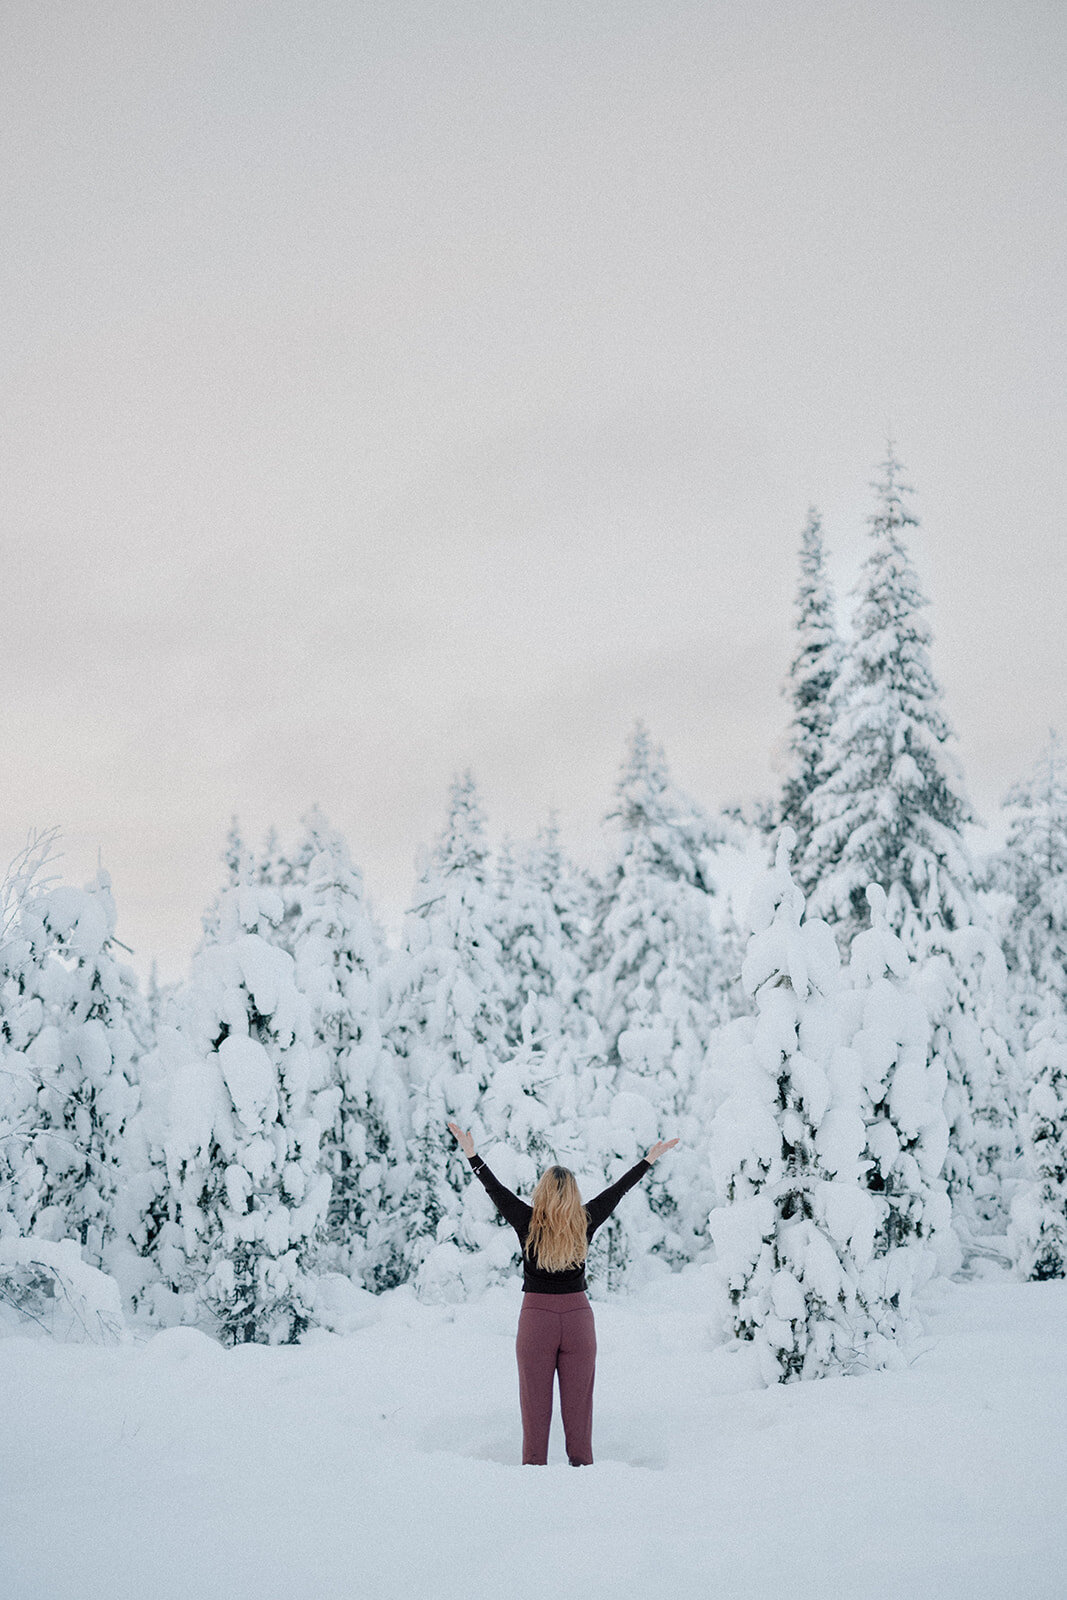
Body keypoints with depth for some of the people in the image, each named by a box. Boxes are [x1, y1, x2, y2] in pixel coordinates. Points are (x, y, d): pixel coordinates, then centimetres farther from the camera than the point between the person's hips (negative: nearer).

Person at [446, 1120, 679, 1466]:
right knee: (578, 1400, 10)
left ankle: (534, 1466, 10)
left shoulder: (527, 1222, -8)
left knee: (535, 1402, 7)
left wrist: (470, 1153, 7)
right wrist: (649, 1160, 19)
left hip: (536, 1317, -1)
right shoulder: (585, 1222, -3)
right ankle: (582, 1464, 13)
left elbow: (495, 1189, -1)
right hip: (578, 1316, 2)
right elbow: (618, 1190, 8)